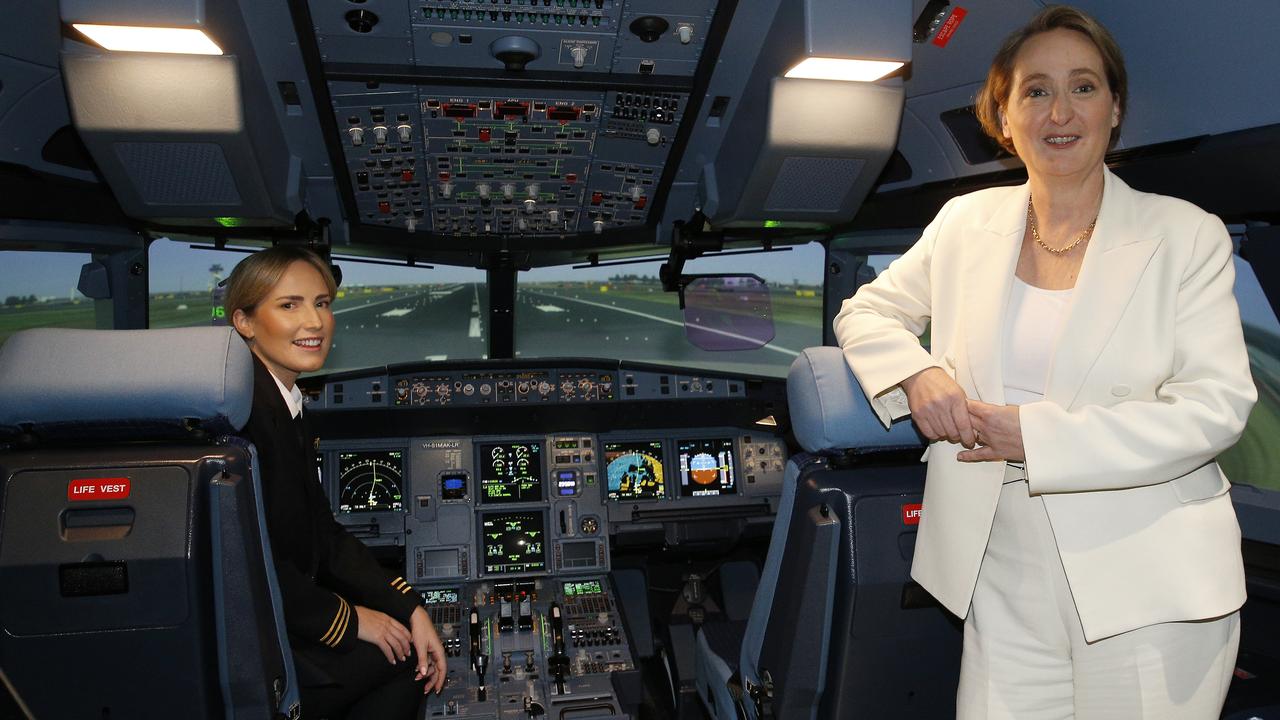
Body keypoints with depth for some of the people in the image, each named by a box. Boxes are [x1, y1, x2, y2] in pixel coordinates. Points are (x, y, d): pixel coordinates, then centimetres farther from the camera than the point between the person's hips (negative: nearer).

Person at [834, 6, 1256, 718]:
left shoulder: (1187, 235, -2)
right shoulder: (967, 221, 6)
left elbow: (1217, 406, -9)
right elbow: (867, 310, 13)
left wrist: (1037, 436, -18)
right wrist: (918, 374, -9)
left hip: (1148, 586, -2)